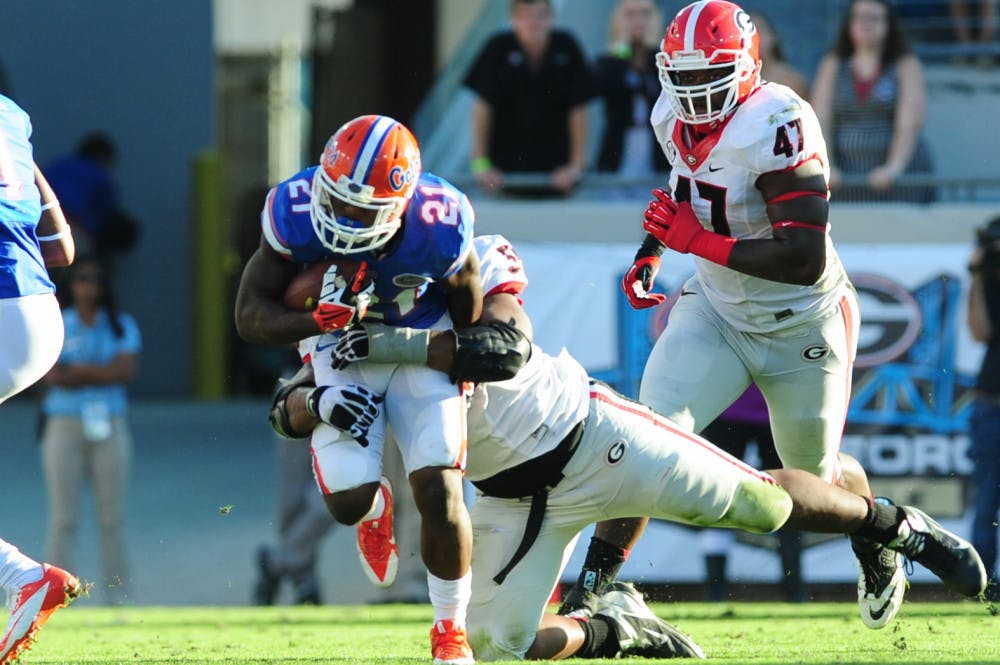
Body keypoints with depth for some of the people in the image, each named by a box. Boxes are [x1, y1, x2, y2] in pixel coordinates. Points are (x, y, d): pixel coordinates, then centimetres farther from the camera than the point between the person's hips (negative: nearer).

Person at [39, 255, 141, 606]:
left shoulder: (122, 326, 11)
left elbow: (126, 369, -5)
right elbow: (53, 376, -6)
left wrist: (80, 370, -7)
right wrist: (103, 373, -7)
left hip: (110, 425, 1)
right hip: (64, 423, -1)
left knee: (113, 517, -1)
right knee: (62, 518, -5)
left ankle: (117, 596, 0)